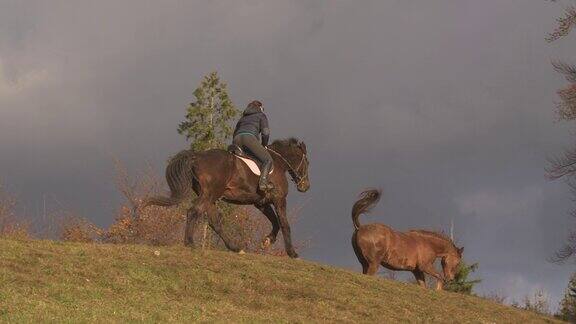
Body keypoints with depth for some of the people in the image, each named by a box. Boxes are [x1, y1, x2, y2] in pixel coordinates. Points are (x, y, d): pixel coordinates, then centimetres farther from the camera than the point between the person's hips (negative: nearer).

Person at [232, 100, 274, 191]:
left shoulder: (243, 118, 36)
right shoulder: (261, 115, 19)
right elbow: (265, 133, 6)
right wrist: (264, 145, 21)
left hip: (236, 140, 6)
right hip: (250, 137, -6)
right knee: (268, 160, -4)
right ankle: (263, 181, -26)